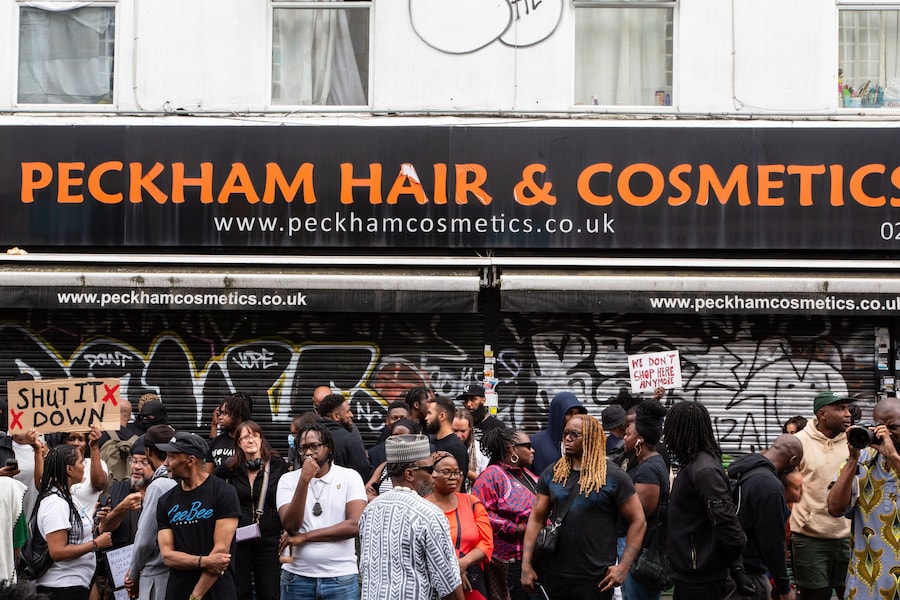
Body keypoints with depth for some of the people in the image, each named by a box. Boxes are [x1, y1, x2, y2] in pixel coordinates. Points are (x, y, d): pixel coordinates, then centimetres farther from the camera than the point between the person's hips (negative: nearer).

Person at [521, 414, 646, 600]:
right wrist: (526, 565, -1)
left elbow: (638, 521, -5)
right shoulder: (552, 473, 6)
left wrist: (623, 567, -11)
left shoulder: (613, 476, -6)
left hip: (596, 577, -4)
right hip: (554, 574, 4)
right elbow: (536, 519, 7)